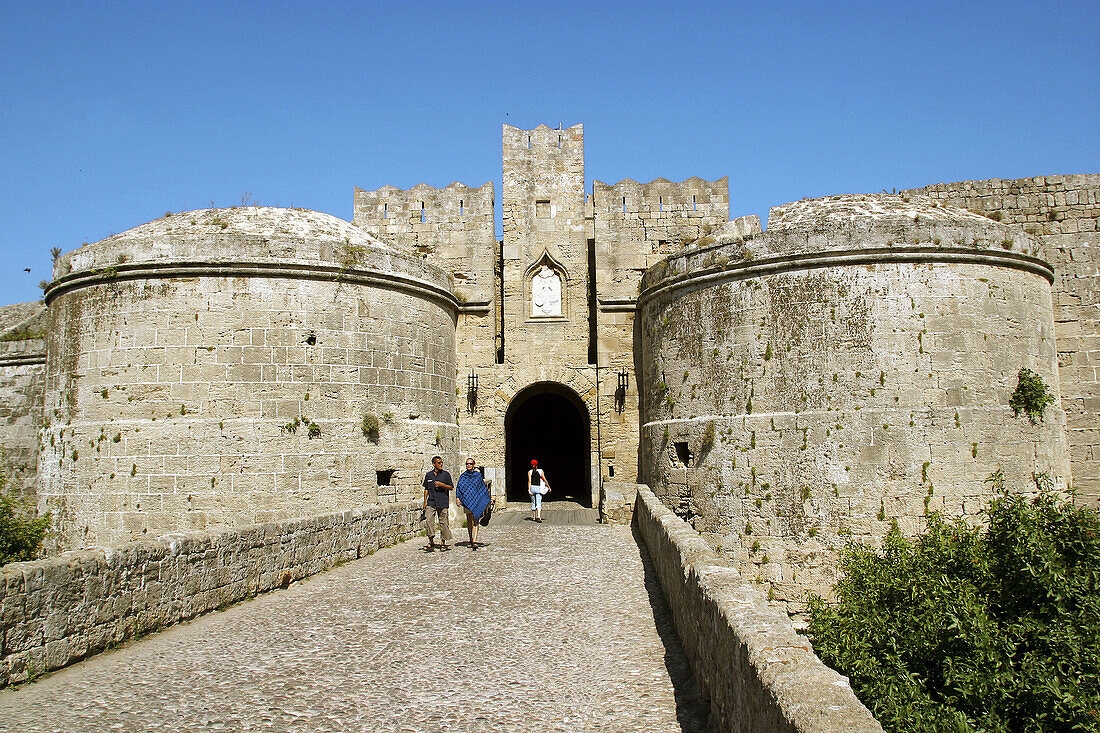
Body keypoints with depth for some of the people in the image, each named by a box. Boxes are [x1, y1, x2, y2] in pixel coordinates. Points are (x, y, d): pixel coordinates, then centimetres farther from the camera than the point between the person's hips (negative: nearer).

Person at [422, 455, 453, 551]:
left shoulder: (445, 474, 5)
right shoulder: (428, 475, 12)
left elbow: (451, 487, 4)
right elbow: (426, 489, 18)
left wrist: (441, 484, -12)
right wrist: (425, 502, 12)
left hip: (443, 503, -1)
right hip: (431, 502, 1)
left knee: (443, 522, 1)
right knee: (429, 519, -16)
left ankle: (443, 543, 12)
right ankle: (431, 542, -11)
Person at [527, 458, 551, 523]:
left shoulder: (530, 472, 2)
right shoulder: (540, 471, 2)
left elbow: (529, 481, -7)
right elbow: (545, 480, 3)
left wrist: (529, 490, -11)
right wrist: (549, 487, 12)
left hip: (532, 488, 1)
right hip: (538, 488, -1)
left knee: (533, 502, 17)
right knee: (538, 503, -7)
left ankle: (533, 516, 24)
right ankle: (538, 516, -26)